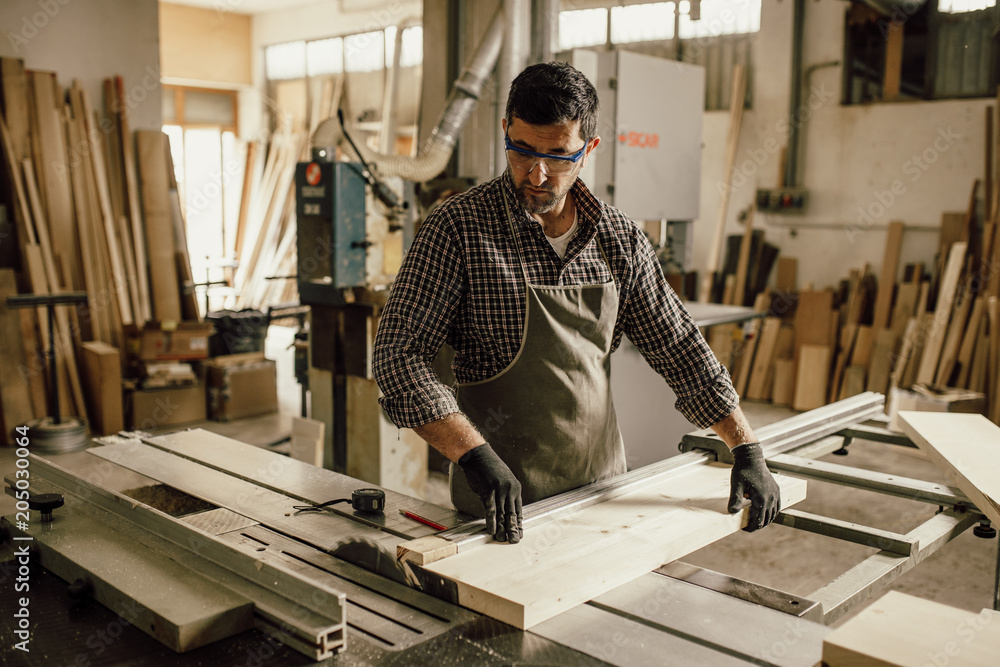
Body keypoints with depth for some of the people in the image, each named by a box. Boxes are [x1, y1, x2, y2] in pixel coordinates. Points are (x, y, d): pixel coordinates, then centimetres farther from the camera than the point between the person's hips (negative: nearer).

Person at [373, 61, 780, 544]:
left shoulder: (618, 236, 3)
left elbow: (678, 346, 9)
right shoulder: (458, 227, -10)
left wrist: (747, 449, 5)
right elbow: (399, 354, -14)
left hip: (603, 485, 4)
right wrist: (474, 454, -26)